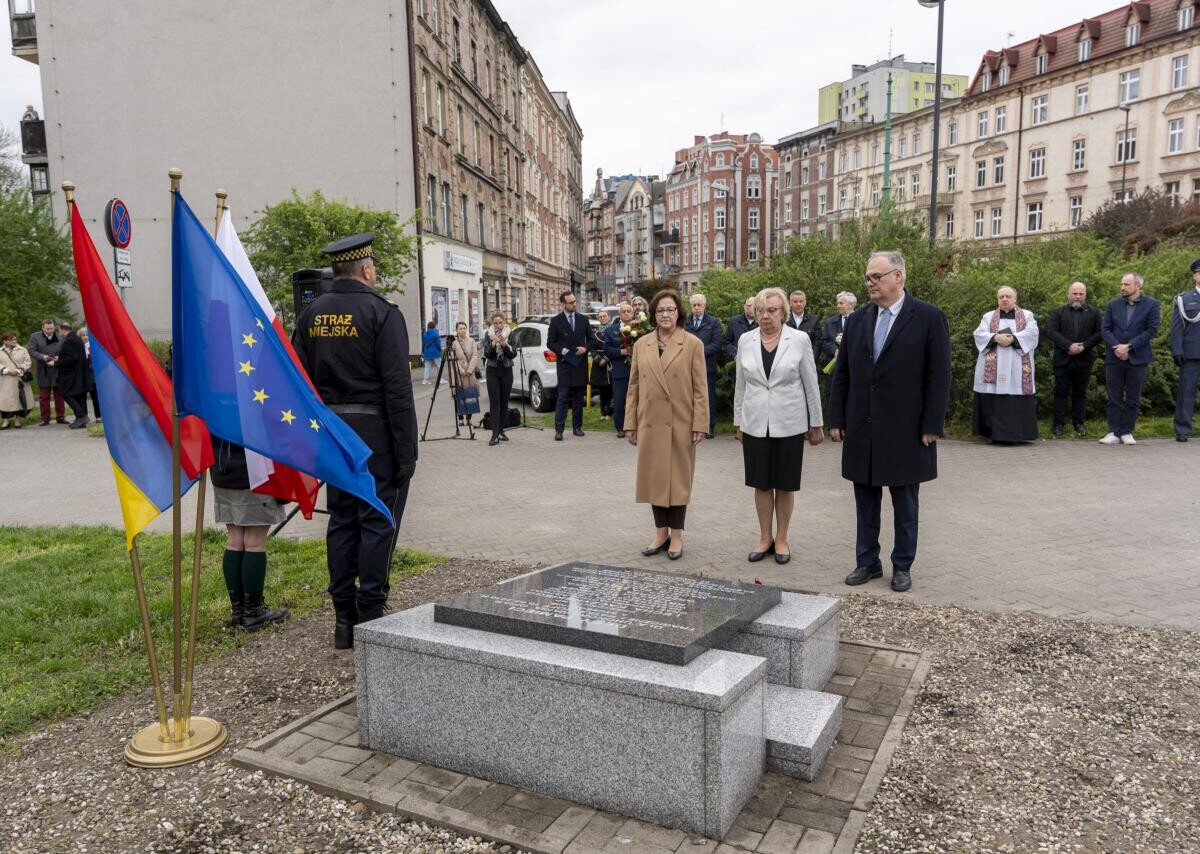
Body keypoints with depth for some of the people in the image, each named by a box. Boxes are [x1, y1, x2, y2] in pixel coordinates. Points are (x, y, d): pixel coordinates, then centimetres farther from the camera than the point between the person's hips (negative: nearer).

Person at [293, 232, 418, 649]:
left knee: (341, 520, 12)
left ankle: (344, 618, 19)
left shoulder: (310, 314, 9)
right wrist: (407, 450, -13)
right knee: (377, 520, 1)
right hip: (375, 432, -6)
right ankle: (370, 618, 5)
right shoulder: (381, 313, -10)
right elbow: (397, 387, -16)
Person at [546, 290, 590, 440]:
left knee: (578, 398, 8)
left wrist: (585, 348, -6)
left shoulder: (583, 319, 9)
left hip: (580, 363, 3)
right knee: (563, 397, -7)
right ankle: (559, 430, -7)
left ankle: (577, 427, 16)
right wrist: (562, 350, -14)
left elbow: (590, 339, 13)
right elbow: (550, 343, 1)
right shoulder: (556, 321, 1)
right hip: (564, 363, -3)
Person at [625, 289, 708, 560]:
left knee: (678, 478, 5)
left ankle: (676, 535, 17)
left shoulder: (693, 344, -2)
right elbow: (634, 386, 9)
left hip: (681, 424, -3)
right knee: (654, 477, 9)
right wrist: (630, 423, 5)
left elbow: (700, 388, -4)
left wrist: (700, 424, -9)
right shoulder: (641, 344, 7)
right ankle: (661, 532, 22)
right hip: (650, 424, 3)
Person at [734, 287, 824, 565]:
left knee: (785, 485, 7)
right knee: (761, 483, 9)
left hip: (789, 424, -2)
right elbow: (740, 385, 9)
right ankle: (765, 538, 22)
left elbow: (811, 384, -1)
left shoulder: (799, 339, -5)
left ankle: (781, 539, 21)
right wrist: (738, 422, 9)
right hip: (755, 424, 2)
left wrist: (816, 424, 1)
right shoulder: (746, 340, 2)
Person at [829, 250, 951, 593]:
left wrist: (932, 426, -11)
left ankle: (902, 566, 22)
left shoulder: (929, 317, -5)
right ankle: (867, 562, 25)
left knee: (905, 504, 9)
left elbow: (938, 377, -7)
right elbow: (842, 374, 8)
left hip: (906, 430, -4)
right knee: (865, 501, 12)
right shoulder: (857, 319, 7)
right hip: (862, 429, 4)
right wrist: (837, 419, 4)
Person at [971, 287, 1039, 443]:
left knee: (1018, 401, -4)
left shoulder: (1027, 315, 13)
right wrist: (996, 338, -18)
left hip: (1017, 366, -1)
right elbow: (979, 334, 0)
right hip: (993, 367, 1)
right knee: (993, 399, -3)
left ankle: (1017, 432, 1)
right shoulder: (988, 316, 15)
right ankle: (993, 432, 0)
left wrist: (1012, 338, -18)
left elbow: (1032, 333, -4)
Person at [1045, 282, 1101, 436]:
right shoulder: (1057, 312, 5)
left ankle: (1078, 422, 14)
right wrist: (1069, 345, -17)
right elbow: (1050, 331, -8)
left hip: (1084, 359, 1)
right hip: (1062, 359, -1)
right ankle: (1059, 423, 7)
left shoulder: (1094, 313, 8)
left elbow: (1099, 333, 1)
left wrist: (1084, 346, -13)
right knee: (1061, 392, 2)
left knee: (1080, 393, 7)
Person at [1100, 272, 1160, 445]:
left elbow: (1151, 330, -6)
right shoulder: (1113, 305, 8)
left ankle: (1126, 432, 10)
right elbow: (1104, 329, 3)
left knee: (1133, 399, 4)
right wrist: (1116, 346, -12)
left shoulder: (1151, 305, 1)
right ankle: (1114, 433, 5)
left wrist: (1129, 346, -14)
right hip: (1114, 358, 2)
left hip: (1138, 358, -2)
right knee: (1114, 398, 2)